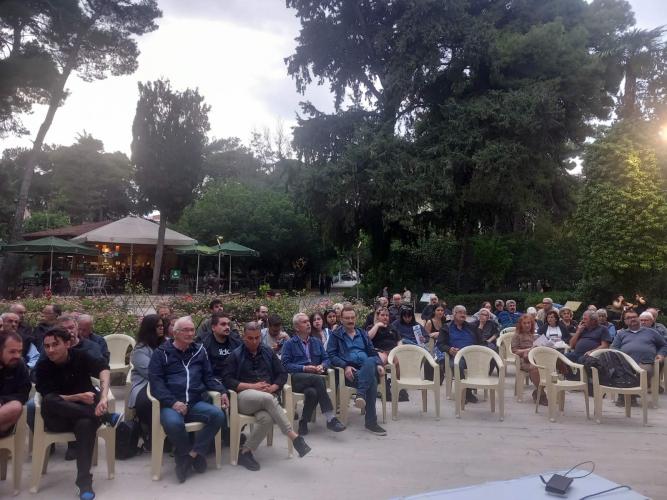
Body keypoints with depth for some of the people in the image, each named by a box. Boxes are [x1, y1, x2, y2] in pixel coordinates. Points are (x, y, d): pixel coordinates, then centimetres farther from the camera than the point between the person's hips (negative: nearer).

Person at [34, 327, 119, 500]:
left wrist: (104, 397, -40)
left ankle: (84, 481, -29)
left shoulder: (80, 356, -5)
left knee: (86, 424, -37)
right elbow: (49, 398, -10)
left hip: (85, 412, -1)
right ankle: (106, 416, -32)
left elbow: (103, 369, -22)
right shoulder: (42, 367, -3)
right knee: (48, 401, -33)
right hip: (59, 418, 1)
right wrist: (78, 397, -25)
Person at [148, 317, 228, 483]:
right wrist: (172, 402, -18)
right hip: (170, 404, -3)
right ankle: (196, 454, -8)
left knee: (218, 415, -23)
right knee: (173, 423, -35)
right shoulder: (161, 352, 4)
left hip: (196, 403, 4)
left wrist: (222, 391, 0)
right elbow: (155, 381, -4)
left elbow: (208, 377, 20)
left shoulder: (199, 350, 16)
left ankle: (189, 455, -12)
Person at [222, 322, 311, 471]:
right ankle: (294, 437, -34)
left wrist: (272, 388, -8)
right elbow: (227, 380, -4)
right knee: (268, 398, -37)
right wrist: (252, 386, -13)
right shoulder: (236, 354, 6)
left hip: (267, 397, 3)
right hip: (244, 397, -2)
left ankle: (245, 452, -15)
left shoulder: (268, 352, 15)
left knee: (266, 418, -35)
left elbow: (282, 374, 13)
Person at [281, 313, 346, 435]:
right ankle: (331, 419, -38)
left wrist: (322, 366, -5)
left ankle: (303, 423, -19)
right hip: (297, 378, -3)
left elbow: (326, 359, 19)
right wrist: (304, 368, -12)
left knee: (312, 392, -36)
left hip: (314, 378, 3)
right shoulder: (289, 344, 9)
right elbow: (285, 364, -1)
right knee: (318, 379, -36)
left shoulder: (316, 341, 23)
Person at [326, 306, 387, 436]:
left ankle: (361, 394, -41)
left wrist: (379, 364, 1)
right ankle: (371, 420, -30)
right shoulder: (335, 335, 14)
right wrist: (346, 366, -14)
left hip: (367, 369, 3)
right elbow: (331, 355, 2)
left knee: (370, 361, -35)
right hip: (349, 372, -3)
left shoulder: (363, 334, 27)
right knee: (372, 380, -33)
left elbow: (372, 352, 22)